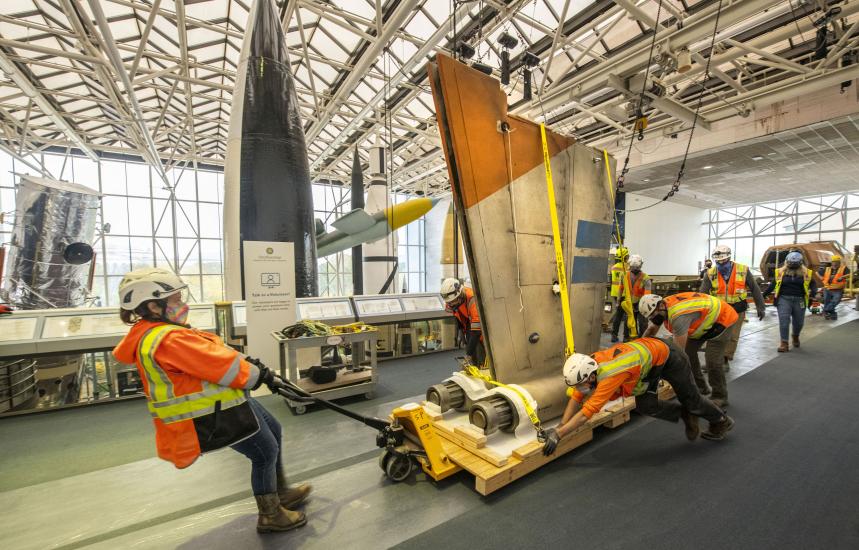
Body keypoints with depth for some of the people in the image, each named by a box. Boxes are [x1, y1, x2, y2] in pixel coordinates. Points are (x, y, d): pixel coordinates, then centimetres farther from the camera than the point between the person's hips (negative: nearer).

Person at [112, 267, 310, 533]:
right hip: (221, 413, -11)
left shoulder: (149, 334, 9)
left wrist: (251, 367, 5)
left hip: (225, 401, 11)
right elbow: (222, 365, -25)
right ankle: (271, 516, 25)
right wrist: (257, 374, -8)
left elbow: (206, 358, 12)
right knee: (266, 453, 4)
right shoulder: (169, 340, -26)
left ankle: (281, 491, 40)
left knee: (273, 431, 22)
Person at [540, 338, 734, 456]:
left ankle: (722, 422, 45)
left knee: (691, 398, 15)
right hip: (647, 353, 6)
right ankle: (685, 415, 23)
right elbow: (575, 398, -13)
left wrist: (558, 434, -38)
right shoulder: (586, 364, -21)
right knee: (645, 406, -3)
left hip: (666, 354, -6)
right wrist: (560, 426, -20)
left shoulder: (609, 375, -41)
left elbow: (587, 412, -40)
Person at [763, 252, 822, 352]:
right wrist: (763, 294, 10)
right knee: (784, 321, -8)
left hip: (799, 301, 2)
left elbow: (814, 284, 9)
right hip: (784, 299, -2)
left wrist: (813, 292, -13)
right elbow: (772, 285, 10)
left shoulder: (807, 273, 3)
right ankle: (784, 343, -4)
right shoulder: (780, 272, 1)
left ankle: (795, 336, 43)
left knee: (798, 322, 12)